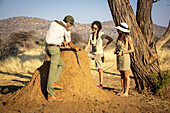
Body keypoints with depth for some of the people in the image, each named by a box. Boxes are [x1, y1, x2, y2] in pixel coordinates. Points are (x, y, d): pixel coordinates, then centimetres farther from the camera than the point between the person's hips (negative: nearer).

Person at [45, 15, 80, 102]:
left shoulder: (53, 23, 16)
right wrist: (76, 48, 30)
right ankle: (50, 95, -8)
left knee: (62, 64, 19)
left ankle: (54, 82, 6)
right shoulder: (66, 30, -2)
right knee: (53, 71, -9)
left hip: (48, 47, 8)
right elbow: (70, 44, 10)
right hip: (55, 48, -8)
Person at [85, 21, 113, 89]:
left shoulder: (101, 34, -10)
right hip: (92, 53, 6)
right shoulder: (91, 35, 5)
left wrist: (104, 46, -10)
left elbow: (110, 39, -12)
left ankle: (101, 85, 6)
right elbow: (88, 45, 3)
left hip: (99, 53, -6)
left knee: (100, 70, -2)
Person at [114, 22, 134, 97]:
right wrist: (116, 51, 0)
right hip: (119, 58, 7)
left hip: (125, 57, -7)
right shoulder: (119, 37, 10)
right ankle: (123, 90, 20)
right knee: (122, 75, 12)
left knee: (126, 76, -1)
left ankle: (126, 92, 5)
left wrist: (122, 53, -17)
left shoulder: (128, 38, -9)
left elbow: (132, 50, -9)